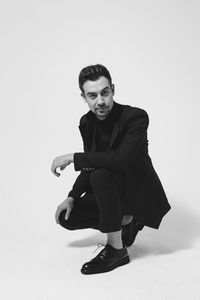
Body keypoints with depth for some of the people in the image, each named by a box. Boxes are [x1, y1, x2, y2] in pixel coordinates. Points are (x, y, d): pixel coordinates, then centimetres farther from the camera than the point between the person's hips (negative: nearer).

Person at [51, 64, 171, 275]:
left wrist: (72, 158, -32)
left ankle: (116, 249, -19)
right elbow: (90, 165, 8)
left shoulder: (136, 116, -24)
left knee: (101, 176, -34)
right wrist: (72, 197, -5)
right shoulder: (87, 122, -2)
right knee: (67, 217, -3)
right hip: (113, 191, 7)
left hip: (140, 192, -7)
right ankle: (126, 222, 13)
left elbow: (121, 159, -39)